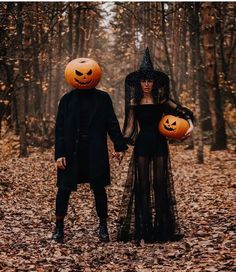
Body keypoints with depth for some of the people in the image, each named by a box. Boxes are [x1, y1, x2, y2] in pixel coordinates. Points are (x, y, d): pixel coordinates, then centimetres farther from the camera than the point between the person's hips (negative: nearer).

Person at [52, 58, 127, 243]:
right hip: (72, 152, 0)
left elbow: (112, 124, 6)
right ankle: (59, 228, 11)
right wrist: (59, 154, -6)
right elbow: (60, 129, 2)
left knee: (98, 188, 5)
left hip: (96, 153, 0)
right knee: (64, 189, -2)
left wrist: (119, 146, -3)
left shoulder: (103, 98, 4)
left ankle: (103, 227, 19)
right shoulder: (67, 100, 4)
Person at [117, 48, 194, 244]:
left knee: (160, 184, 0)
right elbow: (129, 127, 7)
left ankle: (162, 227, 7)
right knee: (142, 185, 0)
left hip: (159, 144, 0)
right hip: (142, 145, 0)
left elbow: (184, 112, 3)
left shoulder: (162, 101, 3)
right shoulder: (134, 103, 5)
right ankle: (144, 228, 4)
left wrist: (190, 125, -15)